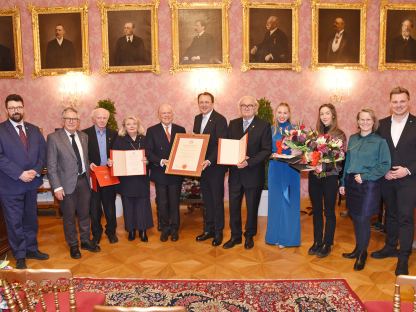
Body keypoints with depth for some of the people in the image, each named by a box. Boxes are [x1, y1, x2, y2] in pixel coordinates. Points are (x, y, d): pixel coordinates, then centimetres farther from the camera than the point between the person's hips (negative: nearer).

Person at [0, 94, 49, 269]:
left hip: (32, 183, 4)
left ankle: (32, 249, 31)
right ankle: (20, 256, 21)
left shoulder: (34, 130, 9)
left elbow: (43, 152, 6)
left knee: (31, 219, 16)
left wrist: (36, 171, -10)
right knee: (14, 222, 6)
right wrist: (20, 174, -19)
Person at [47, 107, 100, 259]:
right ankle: (73, 245, 26)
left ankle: (86, 241, 32)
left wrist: (89, 177, 5)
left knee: (84, 213, 15)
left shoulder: (84, 136, 7)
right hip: (67, 183, -4)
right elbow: (51, 166, -9)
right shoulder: (54, 138, -8)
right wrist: (57, 187, -13)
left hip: (84, 180, 4)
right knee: (69, 216, 9)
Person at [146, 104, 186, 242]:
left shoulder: (180, 130, 4)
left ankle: (174, 229, 25)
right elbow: (148, 152, -5)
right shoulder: (152, 131, 0)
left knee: (174, 202, 9)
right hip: (160, 173, -1)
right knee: (162, 203, 9)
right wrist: (161, 161, -20)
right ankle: (164, 229, 26)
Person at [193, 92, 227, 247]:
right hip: (201, 165, 7)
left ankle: (218, 232, 17)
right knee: (206, 199, 16)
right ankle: (208, 229, 28)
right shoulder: (197, 119, 10)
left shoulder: (220, 119, -13)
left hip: (215, 166, -7)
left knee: (217, 199, 4)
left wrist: (209, 161, -29)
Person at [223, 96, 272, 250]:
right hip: (235, 173, 3)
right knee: (234, 206, 9)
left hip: (253, 173, -3)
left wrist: (249, 162, -21)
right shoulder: (233, 124, 8)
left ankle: (249, 236, 29)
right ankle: (235, 236, 25)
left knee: (252, 207, 11)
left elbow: (267, 150, -10)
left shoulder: (264, 125, -5)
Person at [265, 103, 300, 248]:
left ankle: (288, 236, 14)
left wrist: (289, 148, -19)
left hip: (290, 169, -3)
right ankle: (276, 235, 21)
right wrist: (273, 154, -12)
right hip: (275, 169, 3)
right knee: (276, 201, 9)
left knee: (289, 202, 3)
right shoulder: (271, 130, 7)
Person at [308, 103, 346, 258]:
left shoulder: (339, 134, -4)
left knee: (329, 211, 6)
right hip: (314, 176, 4)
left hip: (330, 177, -4)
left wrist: (324, 164, -23)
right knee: (316, 210, 12)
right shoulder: (315, 133, 7)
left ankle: (327, 244, 19)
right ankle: (317, 242, 25)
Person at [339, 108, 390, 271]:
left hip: (368, 185, -4)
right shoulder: (352, 139, 9)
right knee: (355, 217, 10)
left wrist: (364, 176, -15)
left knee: (363, 219, -2)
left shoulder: (380, 141, -5)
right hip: (352, 183, 5)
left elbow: (385, 165, -9)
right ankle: (358, 248, 26)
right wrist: (343, 183, 11)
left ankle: (362, 253, 16)